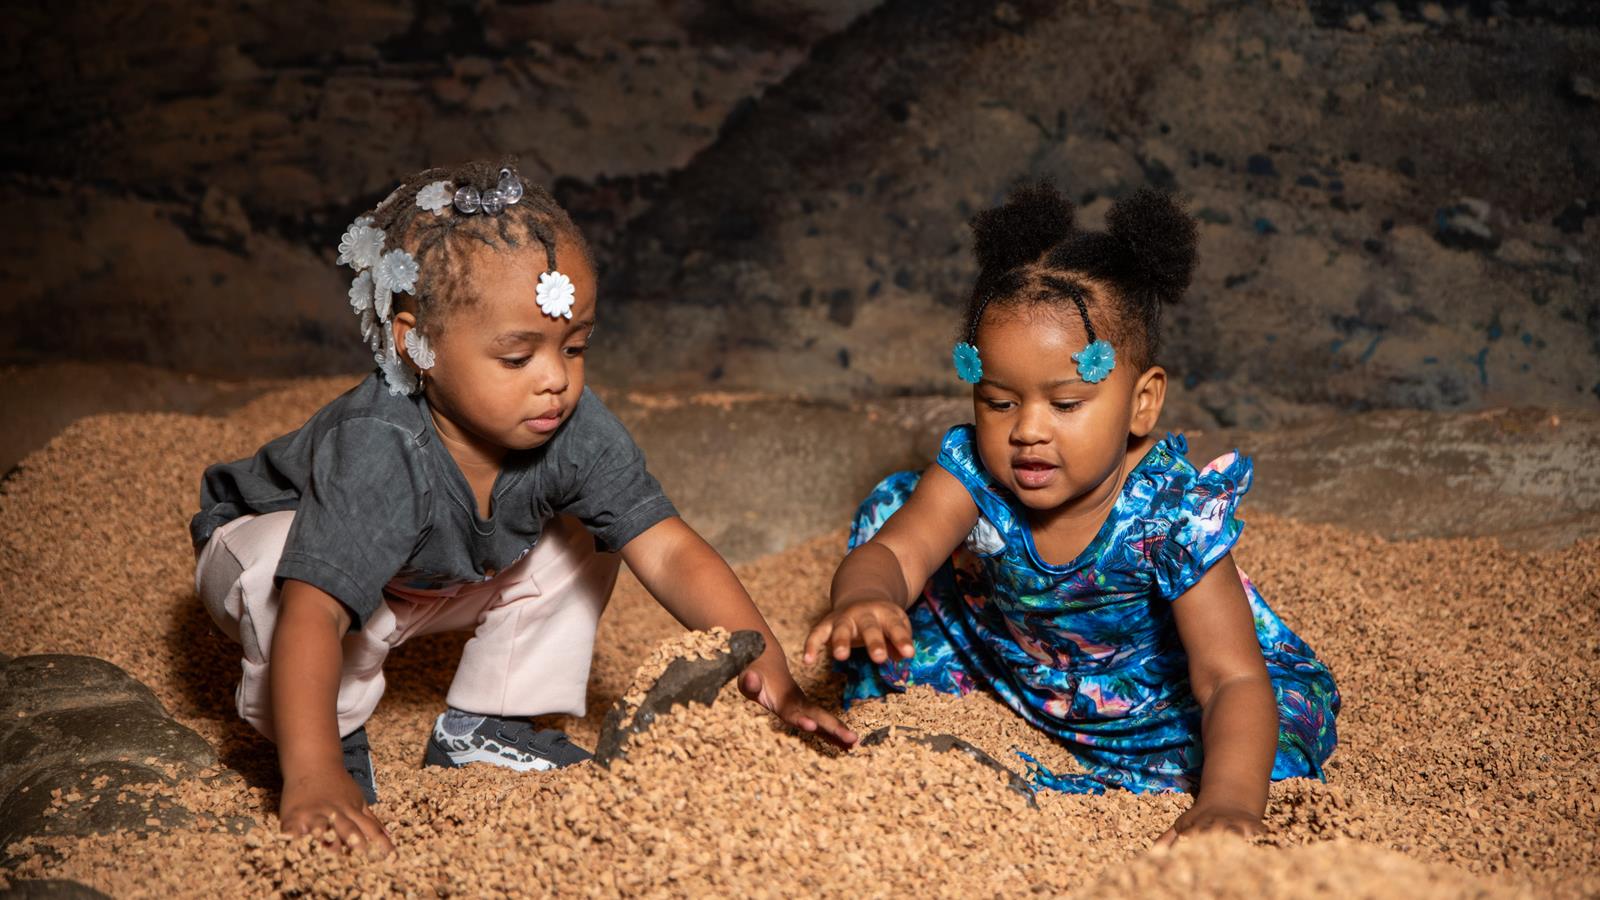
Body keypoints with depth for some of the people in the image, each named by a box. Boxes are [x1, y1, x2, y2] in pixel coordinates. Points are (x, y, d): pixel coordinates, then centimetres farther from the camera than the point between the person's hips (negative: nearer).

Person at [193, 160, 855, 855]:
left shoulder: (574, 429, -26)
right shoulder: (380, 454, -43)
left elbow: (668, 552, -27)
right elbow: (312, 611, -51)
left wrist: (767, 668, -39)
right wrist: (313, 776, -62)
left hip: (433, 576, 6)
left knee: (580, 542, -6)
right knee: (292, 573, -38)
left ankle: (479, 730, 2)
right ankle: (335, 741, -10)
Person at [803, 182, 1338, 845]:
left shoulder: (1174, 517, -36)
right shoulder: (974, 474, -26)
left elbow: (1233, 680, -41)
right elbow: (889, 554, -35)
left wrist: (1226, 804, -58)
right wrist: (864, 601, -61)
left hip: (1143, 693, -2)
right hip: (1004, 660, 3)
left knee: (1294, 709, -25)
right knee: (892, 507, -5)